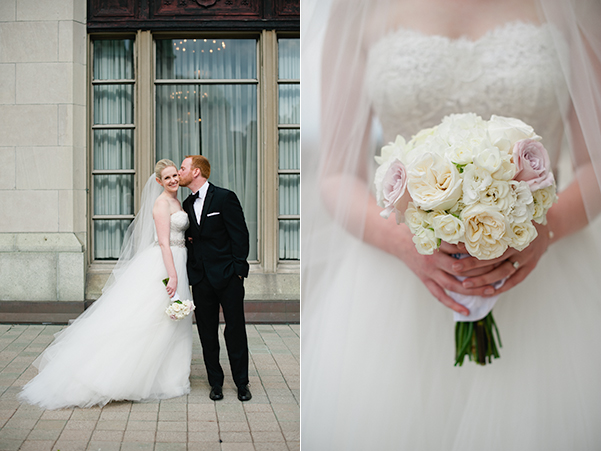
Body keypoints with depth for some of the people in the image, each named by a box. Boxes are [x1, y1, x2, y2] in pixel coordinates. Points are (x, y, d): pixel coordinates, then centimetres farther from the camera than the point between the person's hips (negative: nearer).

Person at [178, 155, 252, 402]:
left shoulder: (225, 197, -6)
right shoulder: (187, 205, 12)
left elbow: (240, 235, -8)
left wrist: (238, 269, -12)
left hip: (227, 276, -5)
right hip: (200, 277, 5)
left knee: (235, 330, 1)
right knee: (207, 333, 8)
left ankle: (242, 383, 13)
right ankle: (216, 382, 19)